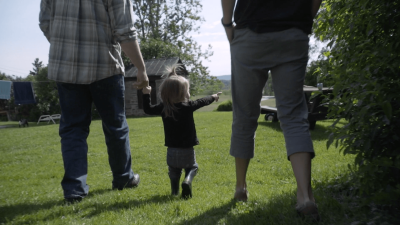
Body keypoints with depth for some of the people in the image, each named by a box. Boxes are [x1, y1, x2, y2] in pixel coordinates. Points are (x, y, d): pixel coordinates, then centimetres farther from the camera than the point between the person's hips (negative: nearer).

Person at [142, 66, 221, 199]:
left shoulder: (163, 108, -7)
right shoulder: (188, 106, -12)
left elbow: (148, 109, 6)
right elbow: (202, 102, 6)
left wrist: (146, 95, 14)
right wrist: (213, 97, 24)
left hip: (172, 150, 2)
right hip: (187, 149, -2)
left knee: (174, 171, 21)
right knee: (192, 167, 18)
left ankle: (174, 191, 12)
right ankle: (187, 181, -9)